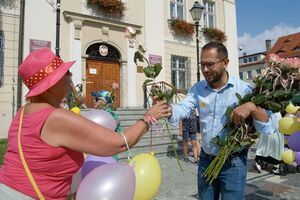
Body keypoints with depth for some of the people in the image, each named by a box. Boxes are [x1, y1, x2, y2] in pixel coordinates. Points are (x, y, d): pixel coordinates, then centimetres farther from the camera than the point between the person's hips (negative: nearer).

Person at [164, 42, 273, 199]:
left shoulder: (243, 89, -12)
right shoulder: (197, 89, -2)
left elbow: (266, 128, -14)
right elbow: (181, 110, -18)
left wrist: (252, 106, -31)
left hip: (233, 162, -3)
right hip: (206, 160, 4)